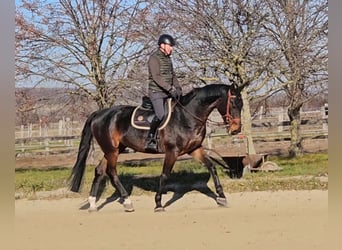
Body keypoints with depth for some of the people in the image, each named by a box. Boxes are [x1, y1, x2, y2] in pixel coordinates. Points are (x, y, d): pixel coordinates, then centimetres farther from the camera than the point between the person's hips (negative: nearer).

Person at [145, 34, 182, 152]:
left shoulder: (168, 58, 17)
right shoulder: (154, 58, -10)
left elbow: (172, 75, 20)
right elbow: (156, 77, -20)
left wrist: (178, 88, 2)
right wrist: (170, 89, -25)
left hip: (168, 93, 9)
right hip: (156, 92, -9)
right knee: (160, 115, -25)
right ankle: (149, 140, -17)